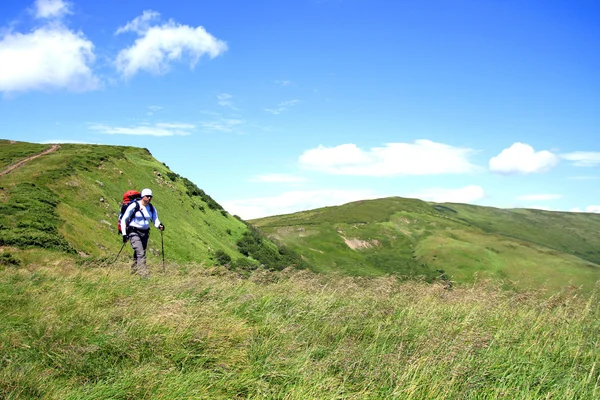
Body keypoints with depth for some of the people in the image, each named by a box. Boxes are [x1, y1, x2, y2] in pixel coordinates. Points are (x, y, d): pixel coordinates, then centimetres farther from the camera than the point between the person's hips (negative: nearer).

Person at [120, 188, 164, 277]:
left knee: (138, 254, 11)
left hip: (145, 233, 6)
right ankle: (144, 274, -26)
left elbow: (155, 220, -1)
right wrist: (124, 234, -12)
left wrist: (159, 225, -25)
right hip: (134, 232, -6)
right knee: (140, 253, -19)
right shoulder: (134, 206, -11)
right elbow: (124, 220, -6)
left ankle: (133, 272, 26)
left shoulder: (152, 208, 4)